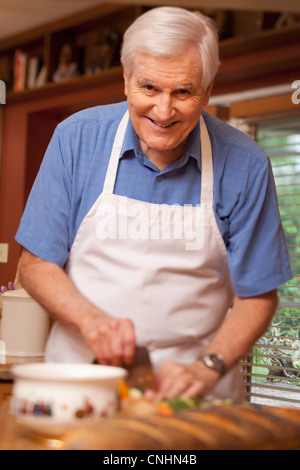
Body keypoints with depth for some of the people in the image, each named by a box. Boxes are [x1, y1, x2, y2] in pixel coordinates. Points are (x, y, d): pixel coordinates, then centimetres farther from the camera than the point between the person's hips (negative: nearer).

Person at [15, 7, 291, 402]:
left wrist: (206, 369, -14)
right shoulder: (77, 138, -2)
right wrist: (93, 321, -15)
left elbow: (257, 295, 1)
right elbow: (36, 263, 2)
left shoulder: (244, 166, -4)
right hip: (81, 376, 1)